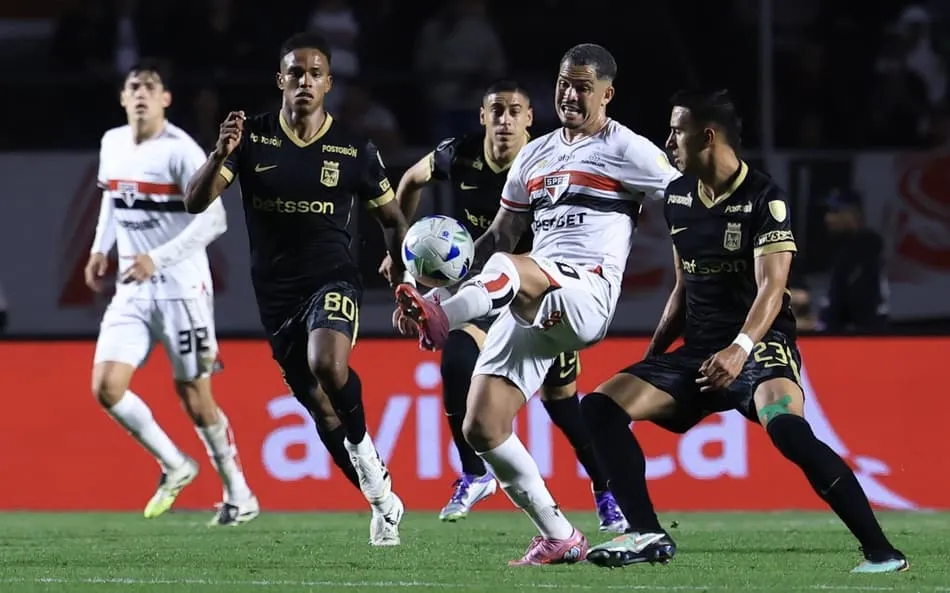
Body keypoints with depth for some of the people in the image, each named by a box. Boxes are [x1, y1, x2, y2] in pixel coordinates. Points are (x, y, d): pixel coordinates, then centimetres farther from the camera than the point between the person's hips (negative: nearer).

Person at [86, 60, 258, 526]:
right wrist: (100, 248, 14)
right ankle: (175, 467, 11)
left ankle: (239, 496, 17)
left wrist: (158, 258, -26)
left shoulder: (180, 151, -14)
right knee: (106, 387, -8)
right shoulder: (112, 144, 6)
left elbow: (213, 218, -20)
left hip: (182, 287, -6)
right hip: (132, 290, 6)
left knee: (195, 396, 0)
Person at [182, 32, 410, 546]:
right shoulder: (252, 138, -3)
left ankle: (363, 447, -6)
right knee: (320, 407, 7)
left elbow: (392, 219, 8)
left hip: (332, 280, -3)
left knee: (327, 364, -33)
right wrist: (222, 155, -28)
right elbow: (194, 203, -10)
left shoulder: (354, 151, -4)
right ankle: (384, 501, 22)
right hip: (275, 292, 3)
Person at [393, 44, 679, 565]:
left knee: (507, 269, -38)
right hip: (530, 307, 7)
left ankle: (439, 321, -67)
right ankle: (558, 538, 4)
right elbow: (500, 235, 26)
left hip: (587, 295, -7)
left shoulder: (628, 151, 5)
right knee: (481, 428, -4)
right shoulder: (535, 156, 24)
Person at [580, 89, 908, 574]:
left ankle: (880, 552, -34)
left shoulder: (764, 198, -11)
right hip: (699, 352, 8)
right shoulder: (677, 197, 11)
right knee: (601, 407, -6)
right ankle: (647, 535, -6)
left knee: (786, 426, -36)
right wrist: (651, 357, 16)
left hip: (759, 346, -8)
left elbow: (771, 288, -22)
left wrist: (740, 349, -38)